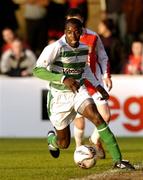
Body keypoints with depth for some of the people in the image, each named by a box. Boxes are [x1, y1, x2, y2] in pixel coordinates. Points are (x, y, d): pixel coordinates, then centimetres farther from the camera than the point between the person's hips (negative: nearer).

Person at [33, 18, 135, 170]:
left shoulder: (84, 48, 0)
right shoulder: (56, 48, -21)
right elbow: (37, 70, -30)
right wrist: (63, 79, -38)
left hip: (79, 92, 4)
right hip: (60, 96, -4)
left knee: (97, 118, -25)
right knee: (64, 144, 6)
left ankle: (117, 160, -24)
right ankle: (52, 139, 46)